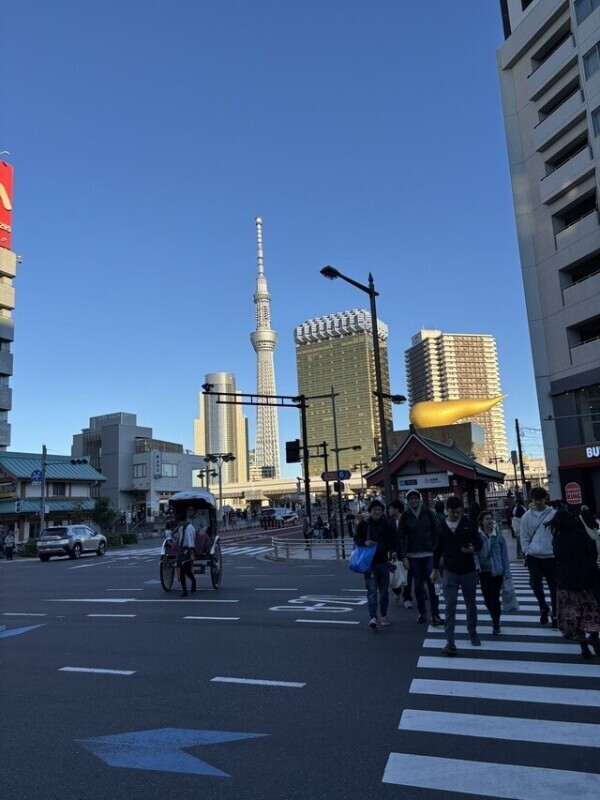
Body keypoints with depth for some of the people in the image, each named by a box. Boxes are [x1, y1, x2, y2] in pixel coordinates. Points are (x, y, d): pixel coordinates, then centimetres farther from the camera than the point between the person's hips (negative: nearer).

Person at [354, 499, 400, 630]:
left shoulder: (386, 525, 3)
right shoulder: (363, 524, -2)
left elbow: (393, 540, 6)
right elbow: (356, 539, 2)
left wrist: (394, 551, -12)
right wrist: (364, 543, -18)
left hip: (383, 561, 3)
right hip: (369, 562, -3)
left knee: (384, 590, 12)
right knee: (372, 590, -11)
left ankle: (383, 616, 27)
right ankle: (373, 617, -13)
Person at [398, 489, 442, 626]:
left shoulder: (428, 513, 1)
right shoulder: (405, 516, 2)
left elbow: (438, 532, 1)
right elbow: (402, 537, 1)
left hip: (429, 554, -1)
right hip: (413, 556, 1)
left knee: (431, 584, -4)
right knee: (418, 585, 6)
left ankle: (435, 614, 4)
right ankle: (422, 613, 17)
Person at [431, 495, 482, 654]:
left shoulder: (469, 524, -5)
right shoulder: (441, 527, 0)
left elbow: (479, 543, -2)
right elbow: (438, 549, 9)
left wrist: (473, 548, -25)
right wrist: (435, 569, 11)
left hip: (469, 571, 0)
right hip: (450, 572, 0)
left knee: (471, 603, 17)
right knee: (450, 606, -6)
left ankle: (473, 632, 39)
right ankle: (450, 642, -6)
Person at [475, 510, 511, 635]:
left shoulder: (498, 536, -2)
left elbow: (504, 555, 2)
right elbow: (474, 552, -7)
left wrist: (507, 573, 1)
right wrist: (476, 564, -24)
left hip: (497, 571, -1)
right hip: (483, 571, 1)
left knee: (495, 598, -1)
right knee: (487, 598, 9)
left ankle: (496, 624, 17)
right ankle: (495, 618, 35)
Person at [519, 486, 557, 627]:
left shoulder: (554, 514, -3)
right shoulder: (526, 516, 2)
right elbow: (524, 538, 5)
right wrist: (526, 553, -3)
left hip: (551, 557, -1)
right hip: (533, 557, 1)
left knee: (554, 587, 6)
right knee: (536, 585, -6)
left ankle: (555, 615, 23)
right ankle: (543, 608, 22)